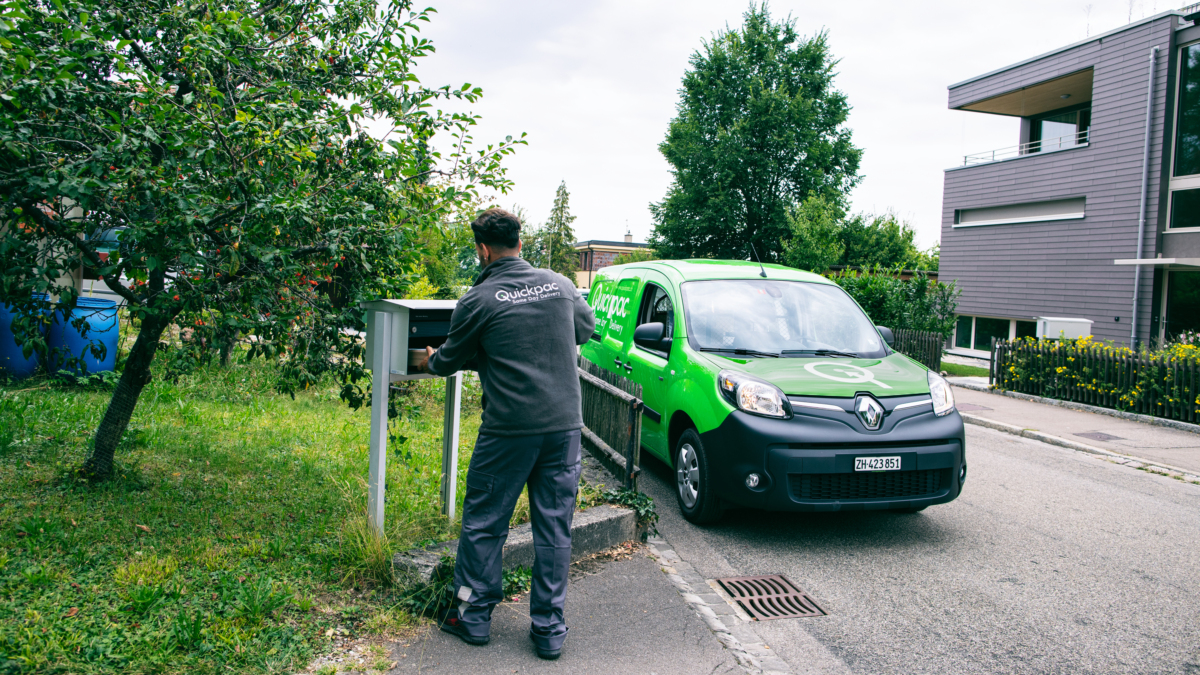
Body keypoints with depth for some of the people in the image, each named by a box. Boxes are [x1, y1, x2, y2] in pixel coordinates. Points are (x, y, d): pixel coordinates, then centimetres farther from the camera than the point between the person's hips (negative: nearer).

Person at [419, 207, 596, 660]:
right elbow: (588, 328, 23)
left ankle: (474, 616, 25)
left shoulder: (479, 300, -7)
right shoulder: (560, 284, 4)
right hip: (565, 423, 4)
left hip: (510, 428, -4)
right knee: (555, 526, 10)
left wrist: (430, 361, 30)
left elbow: (450, 360, 8)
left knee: (484, 523, 13)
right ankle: (549, 629, 18)